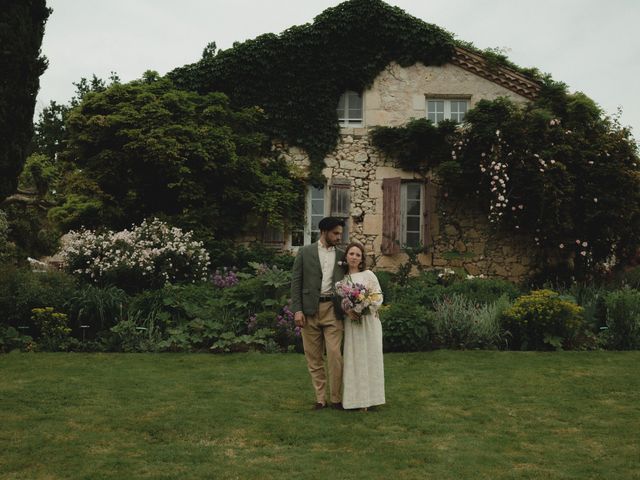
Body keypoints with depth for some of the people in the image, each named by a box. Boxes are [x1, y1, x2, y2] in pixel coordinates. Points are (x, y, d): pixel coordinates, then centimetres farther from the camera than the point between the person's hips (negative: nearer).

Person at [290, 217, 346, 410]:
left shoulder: (341, 255, 10)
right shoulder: (305, 252, 4)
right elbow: (296, 282, 1)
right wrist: (297, 310, -7)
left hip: (332, 309, 1)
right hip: (310, 310, -1)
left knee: (334, 355, -6)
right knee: (313, 357, 4)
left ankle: (336, 398, 5)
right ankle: (320, 398, 13)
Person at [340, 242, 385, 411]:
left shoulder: (368, 275, 2)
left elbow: (379, 296, -1)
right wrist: (347, 310, -13)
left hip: (369, 321, -1)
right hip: (350, 322, 2)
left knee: (369, 357, 0)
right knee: (353, 359, 1)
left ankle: (368, 397, 7)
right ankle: (355, 398, 7)